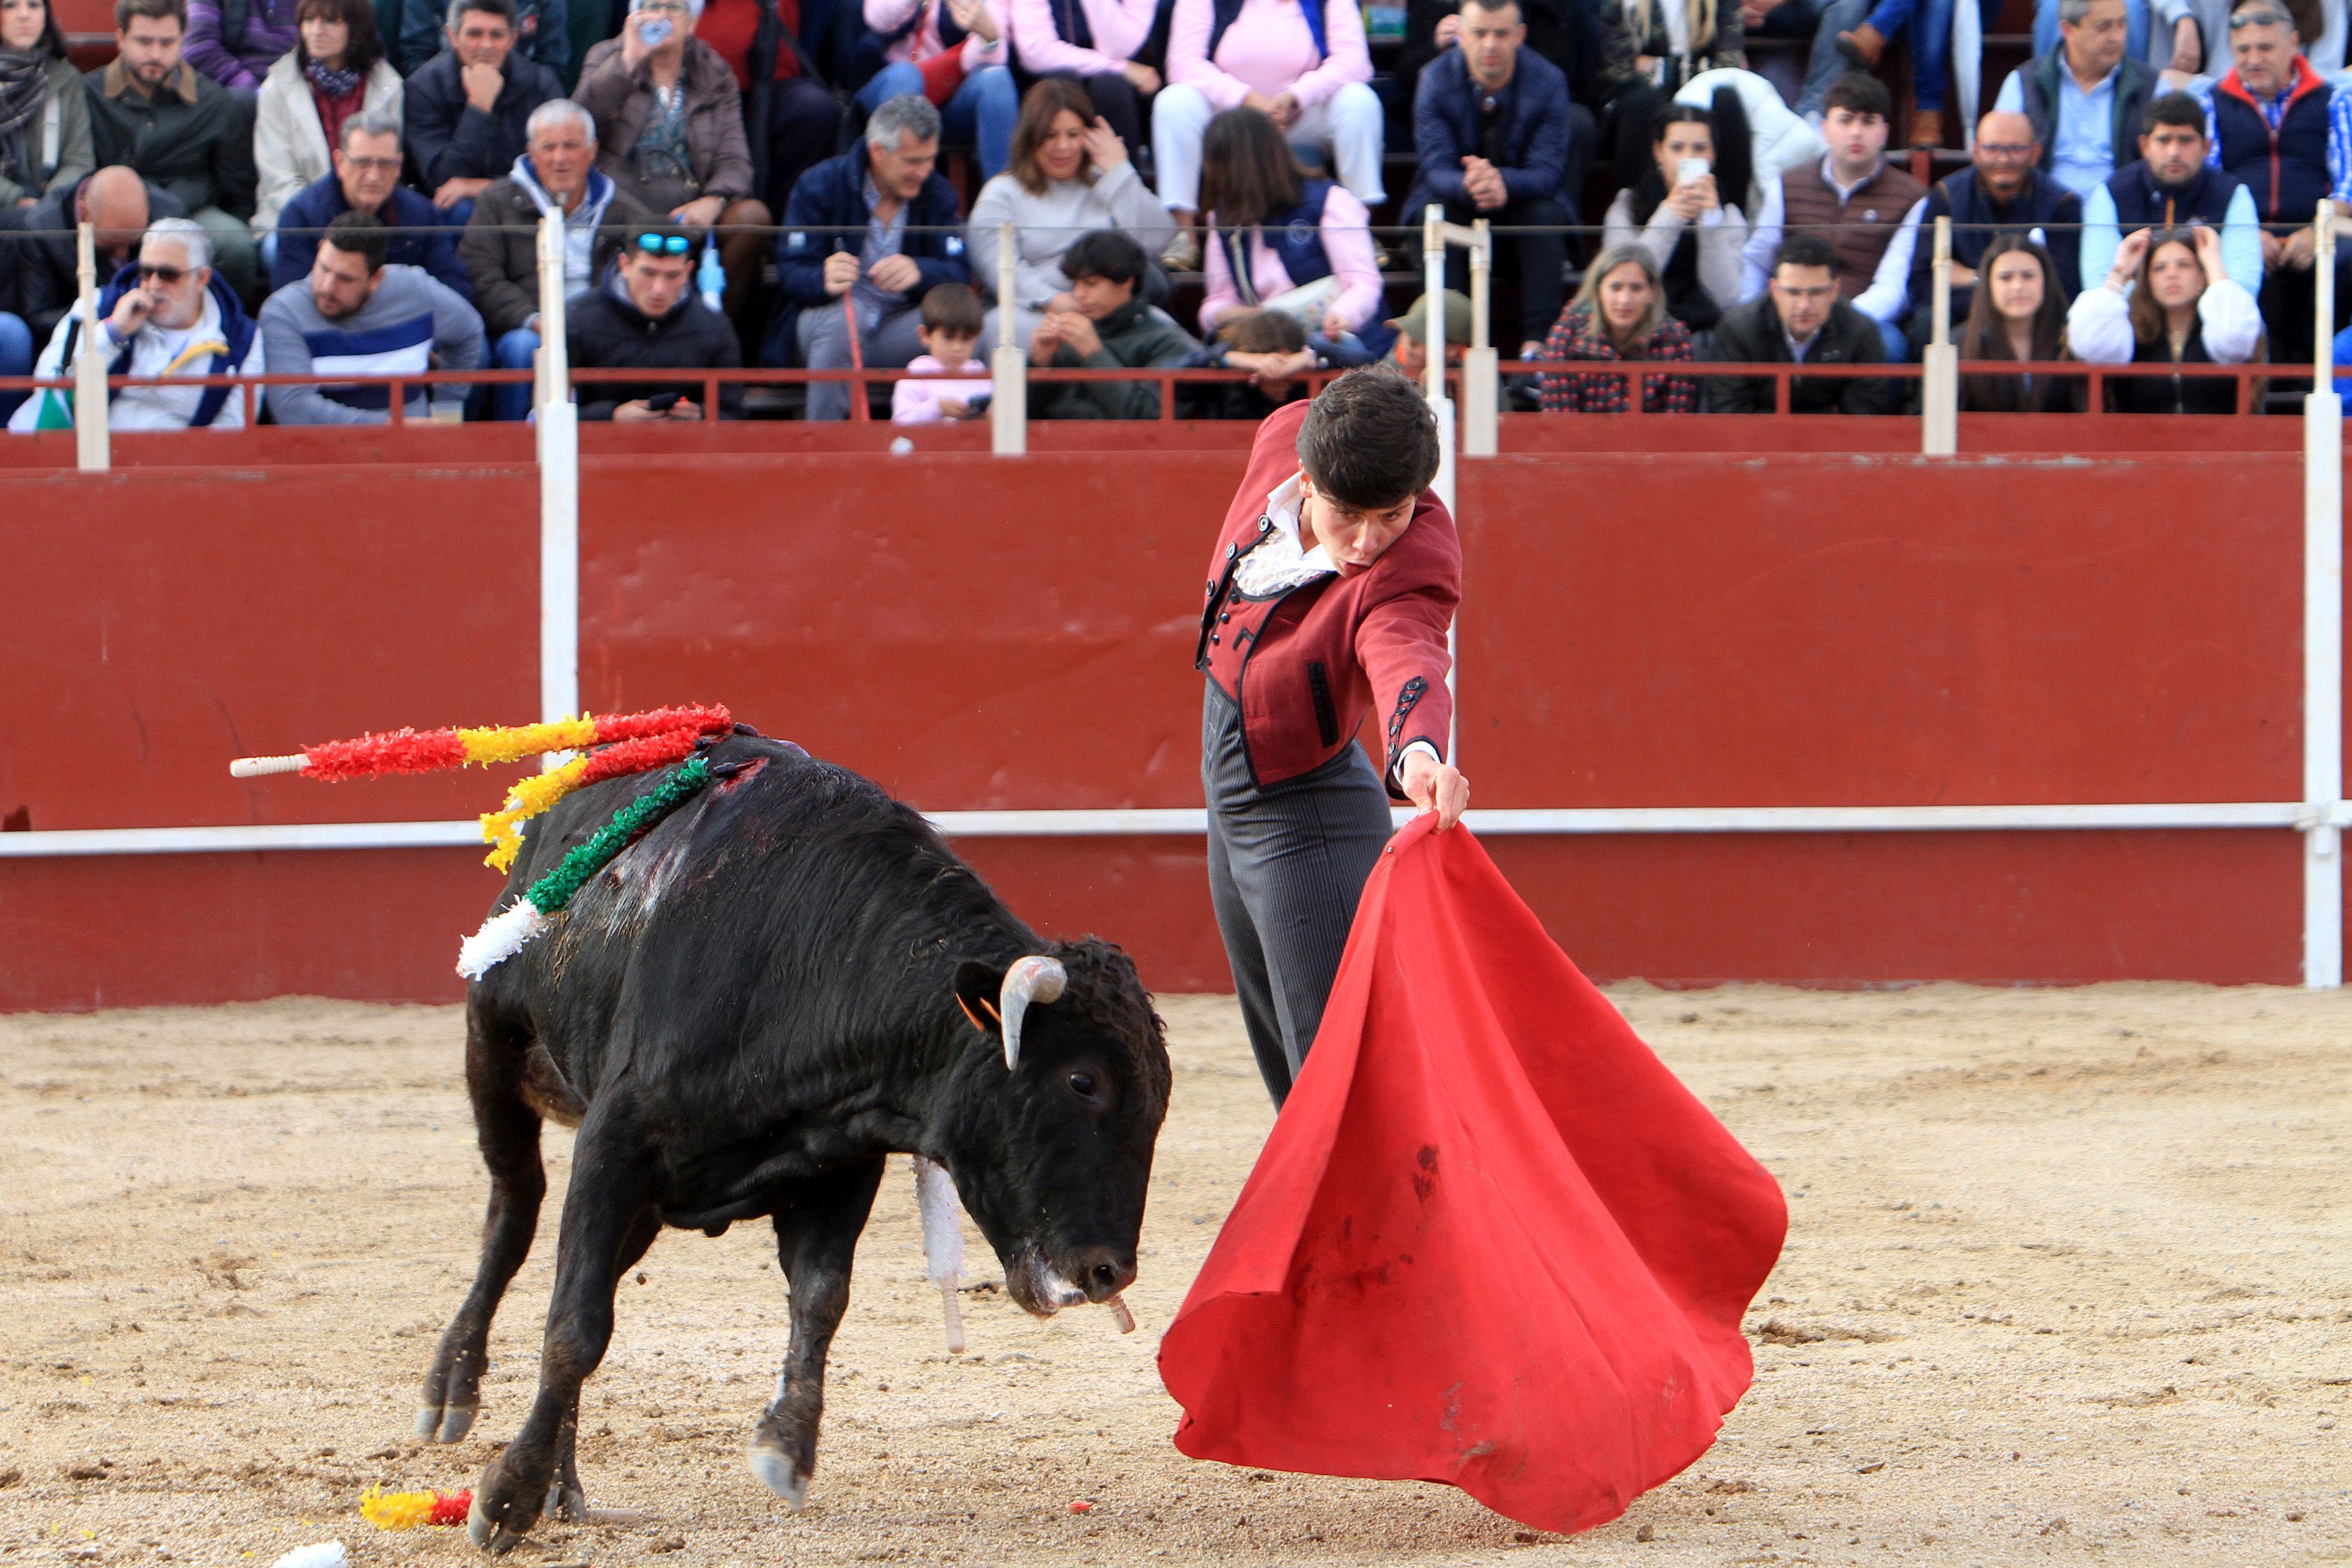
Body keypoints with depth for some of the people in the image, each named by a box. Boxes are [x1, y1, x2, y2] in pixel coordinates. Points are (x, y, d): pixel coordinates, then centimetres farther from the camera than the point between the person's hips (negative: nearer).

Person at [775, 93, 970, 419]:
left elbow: (959, 272, -7)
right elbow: (791, 274, -12)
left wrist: (919, 272, -31)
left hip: (898, 325, 3)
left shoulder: (937, 194, 5)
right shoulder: (819, 186, -5)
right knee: (842, 319, -37)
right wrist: (825, 280, -37)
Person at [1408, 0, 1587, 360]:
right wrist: (1467, 185, -45)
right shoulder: (1437, 80, -14)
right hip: (1455, 194, 0)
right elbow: (1437, 168, -19)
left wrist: (1503, 182, -44)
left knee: (1546, 217, -33)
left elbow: (1546, 171, -20)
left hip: (1524, 199, 0)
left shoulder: (1547, 82, -15)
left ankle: (1536, 341, -36)